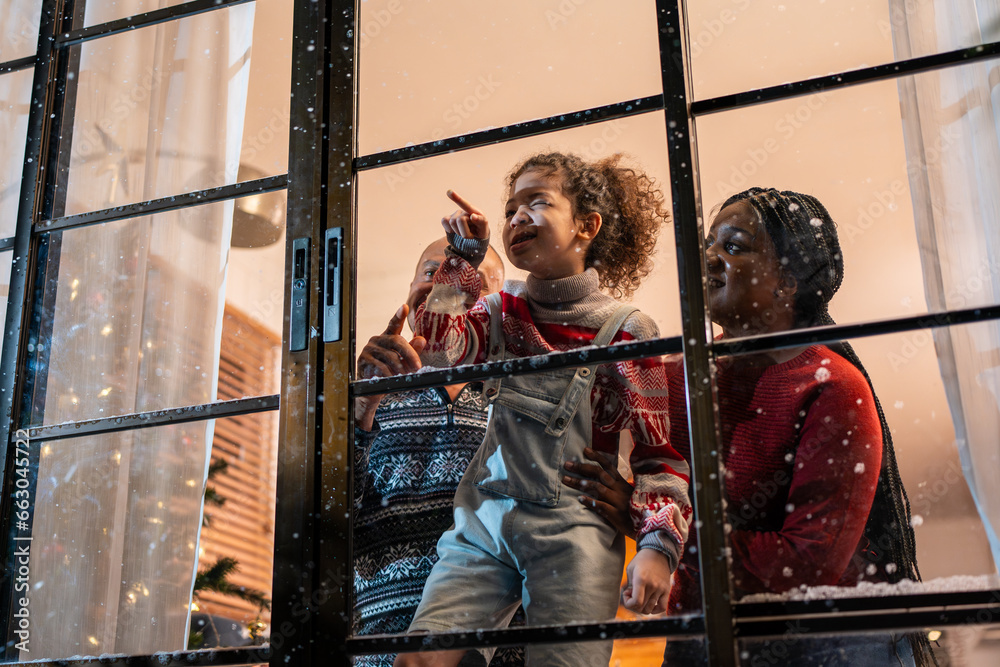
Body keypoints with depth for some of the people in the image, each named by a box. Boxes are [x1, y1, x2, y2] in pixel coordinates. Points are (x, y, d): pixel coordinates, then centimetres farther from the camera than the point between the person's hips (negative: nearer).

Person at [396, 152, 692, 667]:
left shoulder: (624, 330, -1)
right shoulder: (501, 313, 15)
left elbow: (659, 454, -2)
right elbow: (440, 348, -5)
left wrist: (657, 546, -14)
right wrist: (463, 257, 0)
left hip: (571, 534, -3)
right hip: (484, 524, 4)